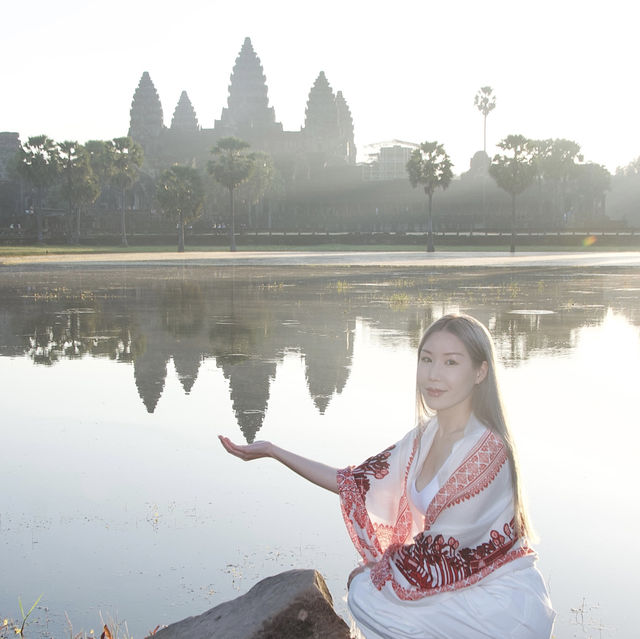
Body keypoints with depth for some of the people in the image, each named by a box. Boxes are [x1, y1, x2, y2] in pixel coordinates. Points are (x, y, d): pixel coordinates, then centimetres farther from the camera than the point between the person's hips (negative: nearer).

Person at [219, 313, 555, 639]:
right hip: (461, 582, 7)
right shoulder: (426, 436, 2)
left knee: (364, 594, -8)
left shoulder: (486, 450, -25)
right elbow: (356, 483, 3)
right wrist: (273, 451, 1)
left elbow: (437, 550, -21)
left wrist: (374, 569, -4)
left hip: (501, 604, -7)